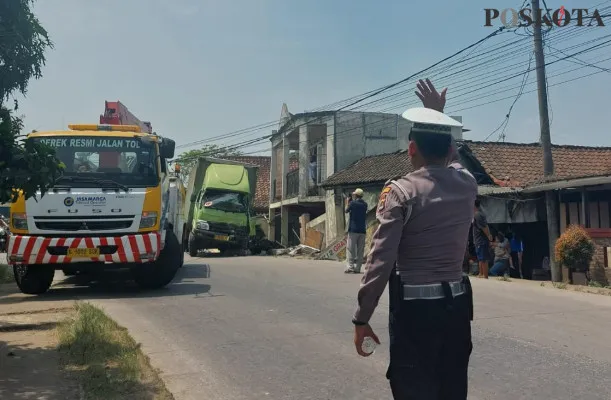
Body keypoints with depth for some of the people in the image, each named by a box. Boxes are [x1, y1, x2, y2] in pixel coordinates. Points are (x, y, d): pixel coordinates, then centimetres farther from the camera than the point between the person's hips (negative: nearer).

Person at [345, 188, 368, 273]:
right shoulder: (365, 204, 7)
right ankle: (357, 268, 7)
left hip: (353, 229, -5)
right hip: (362, 230, 5)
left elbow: (346, 210, 8)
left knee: (350, 248, -2)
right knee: (360, 250, 6)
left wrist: (347, 202, 23)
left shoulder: (352, 203, -7)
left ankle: (350, 266, -9)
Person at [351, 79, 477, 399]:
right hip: (456, 303, 6)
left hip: (414, 306, -6)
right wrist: (439, 113, 38)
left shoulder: (401, 191, -13)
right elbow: (450, 158, 29)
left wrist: (362, 317, -9)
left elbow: (381, 259, -17)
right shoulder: (467, 183, 3)